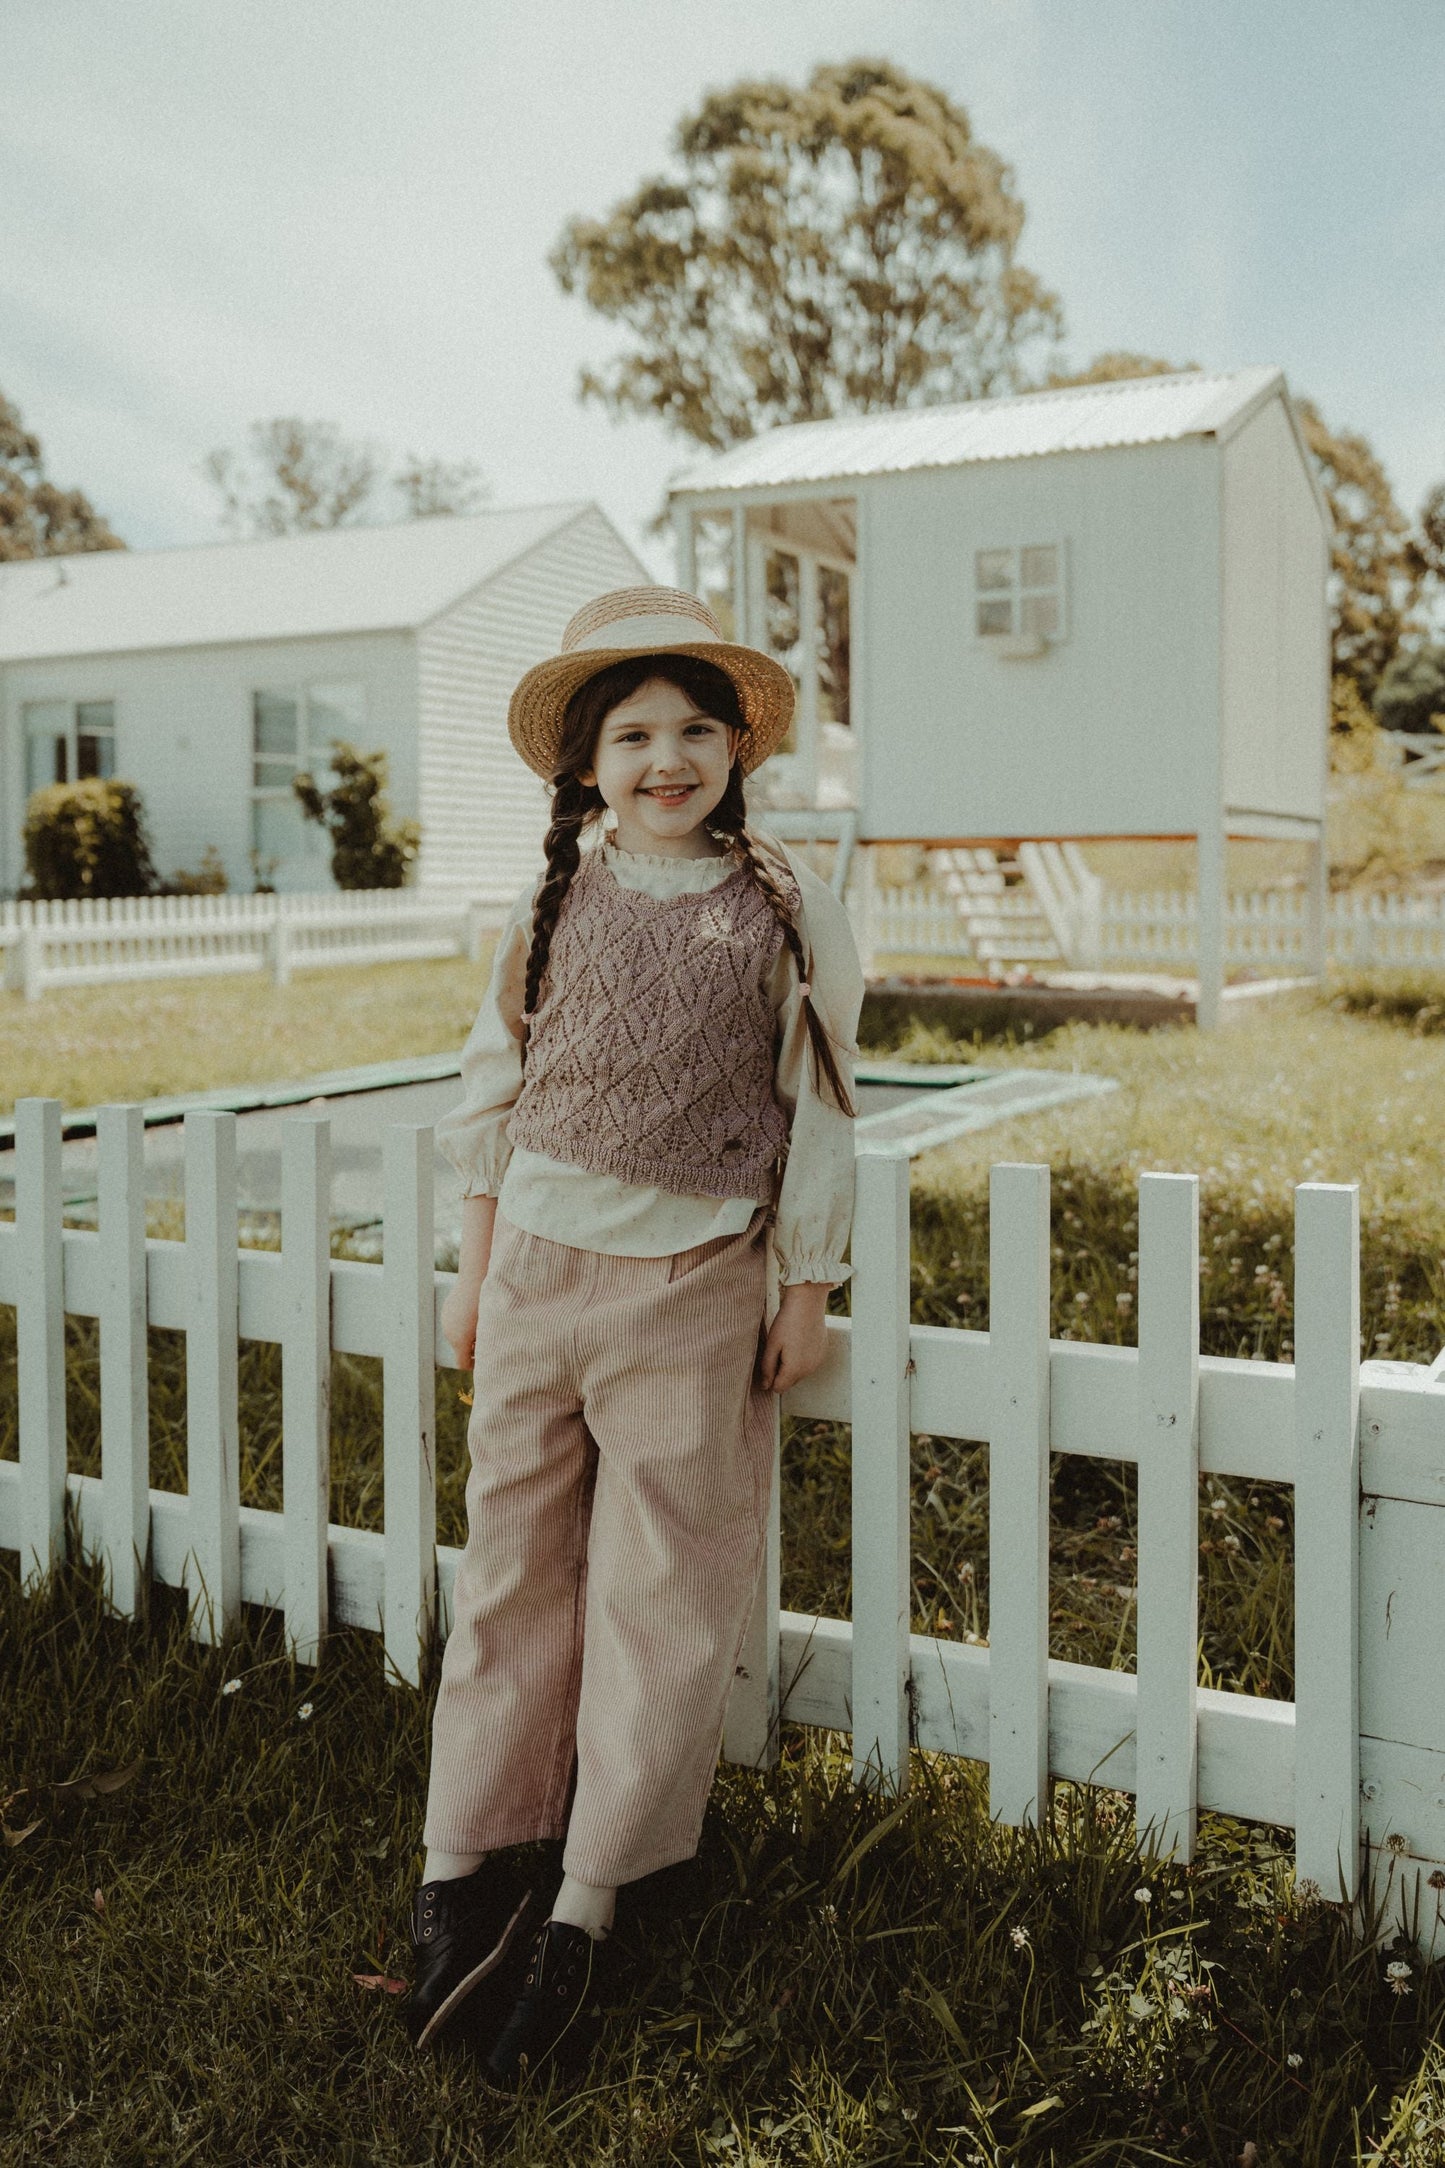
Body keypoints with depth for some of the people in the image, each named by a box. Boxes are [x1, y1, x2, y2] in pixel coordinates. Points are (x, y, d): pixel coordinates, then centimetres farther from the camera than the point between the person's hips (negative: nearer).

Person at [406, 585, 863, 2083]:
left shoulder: (787, 910, -2)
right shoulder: (552, 904, 4)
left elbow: (817, 1111, 2)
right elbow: (490, 1093, 10)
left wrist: (805, 1287, 1)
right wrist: (475, 1272, 10)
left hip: (695, 1282, -2)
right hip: (539, 1257, 2)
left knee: (663, 1591, 3)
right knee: (512, 1560, 8)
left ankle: (585, 1912, 16)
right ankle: (461, 1871, 19)